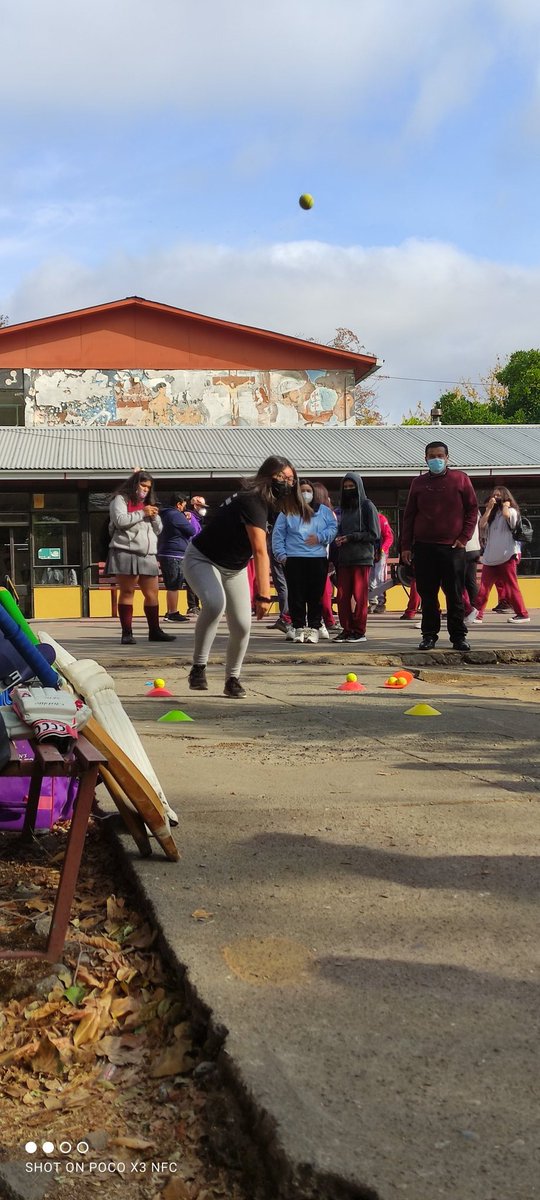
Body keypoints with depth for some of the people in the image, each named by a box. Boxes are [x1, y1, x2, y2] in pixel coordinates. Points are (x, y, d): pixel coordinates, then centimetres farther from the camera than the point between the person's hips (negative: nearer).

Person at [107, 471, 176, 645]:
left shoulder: (148, 504, 26)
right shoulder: (121, 499, 4)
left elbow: (158, 530, 24)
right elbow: (120, 520, -13)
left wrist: (154, 517, 4)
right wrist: (142, 513, -9)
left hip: (147, 555, 7)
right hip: (126, 552, -7)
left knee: (152, 593, 4)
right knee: (127, 592, -5)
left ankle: (154, 631, 11)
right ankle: (127, 633, -4)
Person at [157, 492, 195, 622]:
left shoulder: (164, 515, 18)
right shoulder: (176, 515, -13)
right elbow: (192, 531, -10)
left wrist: (185, 519, 13)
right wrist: (188, 520, 8)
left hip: (164, 554, 10)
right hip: (175, 555, -10)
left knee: (171, 586, 14)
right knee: (174, 586, -7)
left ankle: (169, 612, 16)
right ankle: (173, 613, -6)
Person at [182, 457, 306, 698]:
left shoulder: (267, 502, -2)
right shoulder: (252, 501, -30)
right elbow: (260, 551, -39)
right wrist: (264, 595, -45)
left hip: (234, 567, 8)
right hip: (202, 560, -8)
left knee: (242, 627, 1)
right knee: (215, 603, -35)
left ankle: (232, 680, 19)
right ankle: (198, 667, -25)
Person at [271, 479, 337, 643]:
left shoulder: (324, 511, 14)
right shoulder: (287, 512, 10)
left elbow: (333, 528, 7)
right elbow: (278, 535, 6)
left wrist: (320, 537, -9)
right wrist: (281, 555, -3)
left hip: (318, 560, 1)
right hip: (293, 560, -1)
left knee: (316, 595, 0)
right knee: (296, 595, -2)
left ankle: (314, 628, 6)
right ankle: (298, 627, 4)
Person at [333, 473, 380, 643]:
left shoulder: (367, 506, 1)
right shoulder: (343, 508, 17)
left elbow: (374, 534, -4)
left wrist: (350, 537, -10)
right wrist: (338, 540, 1)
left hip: (362, 558, -5)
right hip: (343, 558, 5)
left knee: (359, 596, -3)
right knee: (342, 595, 1)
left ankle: (359, 631, 3)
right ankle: (346, 629, 7)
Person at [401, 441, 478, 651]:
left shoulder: (460, 479, 4)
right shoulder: (418, 483, 10)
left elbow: (472, 509, 5)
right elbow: (409, 516, 11)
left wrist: (464, 537, -4)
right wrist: (406, 546, 6)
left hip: (453, 547, -2)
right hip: (423, 547, 2)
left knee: (455, 594, 0)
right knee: (427, 595, 4)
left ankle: (458, 636, 7)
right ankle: (429, 635, 11)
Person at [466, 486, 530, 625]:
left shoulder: (512, 511, 3)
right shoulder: (492, 514, 20)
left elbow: (506, 515, -22)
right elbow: (482, 524, 3)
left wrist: (505, 505, -2)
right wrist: (489, 508, 1)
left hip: (507, 556, -6)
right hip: (490, 556, 6)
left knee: (511, 587, -4)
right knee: (484, 587, 0)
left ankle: (522, 615, 3)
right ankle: (477, 614, -1)